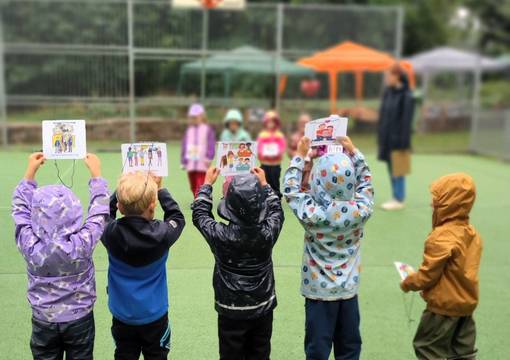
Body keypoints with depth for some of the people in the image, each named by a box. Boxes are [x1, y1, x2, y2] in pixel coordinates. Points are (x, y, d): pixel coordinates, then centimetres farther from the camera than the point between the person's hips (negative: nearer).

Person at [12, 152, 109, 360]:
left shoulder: (30, 246, -21)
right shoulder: (82, 243, -26)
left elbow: (21, 207, -4)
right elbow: (99, 211, -11)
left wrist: (30, 171, 2)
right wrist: (95, 172, -2)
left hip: (43, 321, 2)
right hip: (79, 319, -1)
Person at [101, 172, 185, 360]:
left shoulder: (111, 233, -20)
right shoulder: (161, 234, -24)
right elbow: (177, 218, -2)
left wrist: (122, 189, -2)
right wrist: (159, 188, 1)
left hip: (122, 315, 2)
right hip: (154, 315, -2)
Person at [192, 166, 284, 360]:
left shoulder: (221, 235, -22)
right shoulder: (268, 232, -18)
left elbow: (199, 214, -2)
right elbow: (276, 210, 6)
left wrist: (207, 184, 8)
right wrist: (263, 184, 14)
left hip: (231, 311, -2)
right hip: (263, 308, 2)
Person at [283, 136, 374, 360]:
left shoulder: (311, 212, -22)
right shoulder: (361, 209, -15)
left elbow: (290, 188, -3)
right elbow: (366, 183, 6)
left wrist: (300, 154, 4)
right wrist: (352, 151, 11)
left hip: (319, 291, -2)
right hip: (349, 290, 3)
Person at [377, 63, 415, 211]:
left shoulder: (406, 96, -14)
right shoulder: (388, 92, 8)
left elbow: (407, 120, -15)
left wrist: (404, 141, -17)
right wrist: (380, 135, 12)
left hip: (397, 138, -7)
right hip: (387, 137, 8)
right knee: (391, 169, 13)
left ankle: (400, 200, 11)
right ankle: (396, 198, 23)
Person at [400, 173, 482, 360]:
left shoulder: (442, 237, -25)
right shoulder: (472, 233, 1)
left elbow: (427, 275, -19)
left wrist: (408, 283, 0)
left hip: (444, 305, -8)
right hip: (467, 303, 8)